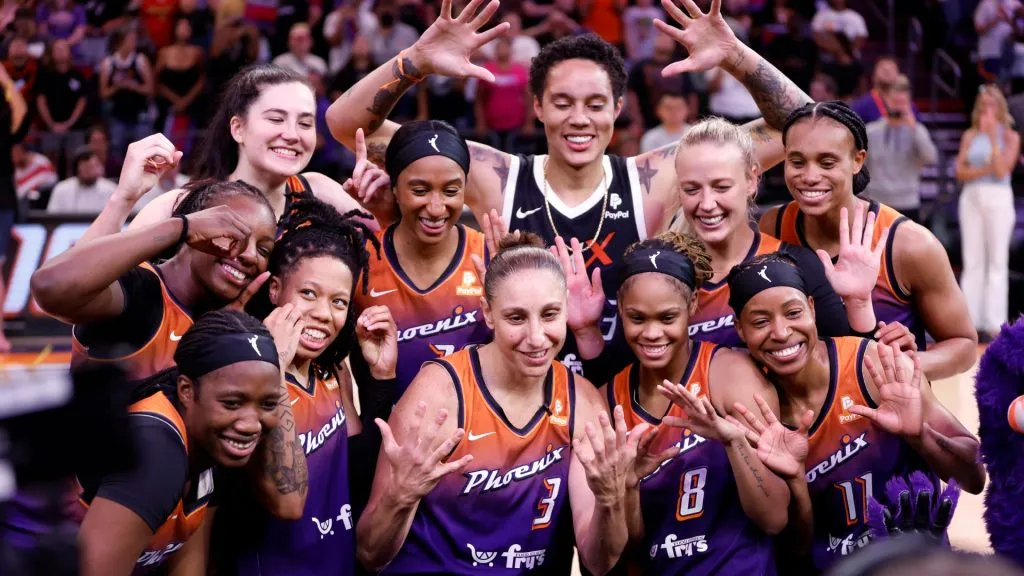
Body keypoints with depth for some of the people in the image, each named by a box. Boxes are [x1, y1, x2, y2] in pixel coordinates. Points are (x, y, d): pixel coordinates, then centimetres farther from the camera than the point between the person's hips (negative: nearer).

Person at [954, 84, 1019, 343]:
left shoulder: (1009, 136, 2)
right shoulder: (970, 136, 10)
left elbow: (1002, 170, -9)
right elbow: (960, 171, 3)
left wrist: (992, 137, -12)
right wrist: (984, 170, -13)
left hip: (998, 198, -3)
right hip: (971, 197, 3)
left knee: (997, 263, -2)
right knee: (972, 262, 4)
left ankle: (994, 324, -3)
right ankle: (970, 322, 6)